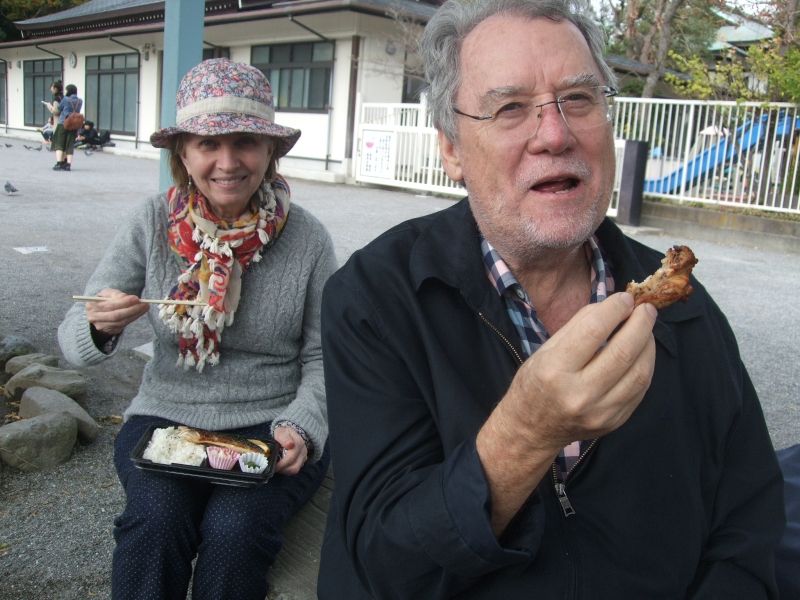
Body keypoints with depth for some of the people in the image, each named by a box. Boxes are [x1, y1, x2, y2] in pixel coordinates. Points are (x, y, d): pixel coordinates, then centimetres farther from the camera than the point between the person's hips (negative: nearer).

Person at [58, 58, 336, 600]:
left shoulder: (307, 238, -8)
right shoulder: (152, 225, -4)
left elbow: (322, 360, 0)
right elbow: (75, 344, -1)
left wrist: (301, 426, -18)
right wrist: (99, 326, -25)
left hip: (271, 428, -1)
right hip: (166, 417, 1)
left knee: (233, 530, -26)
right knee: (157, 520, -26)